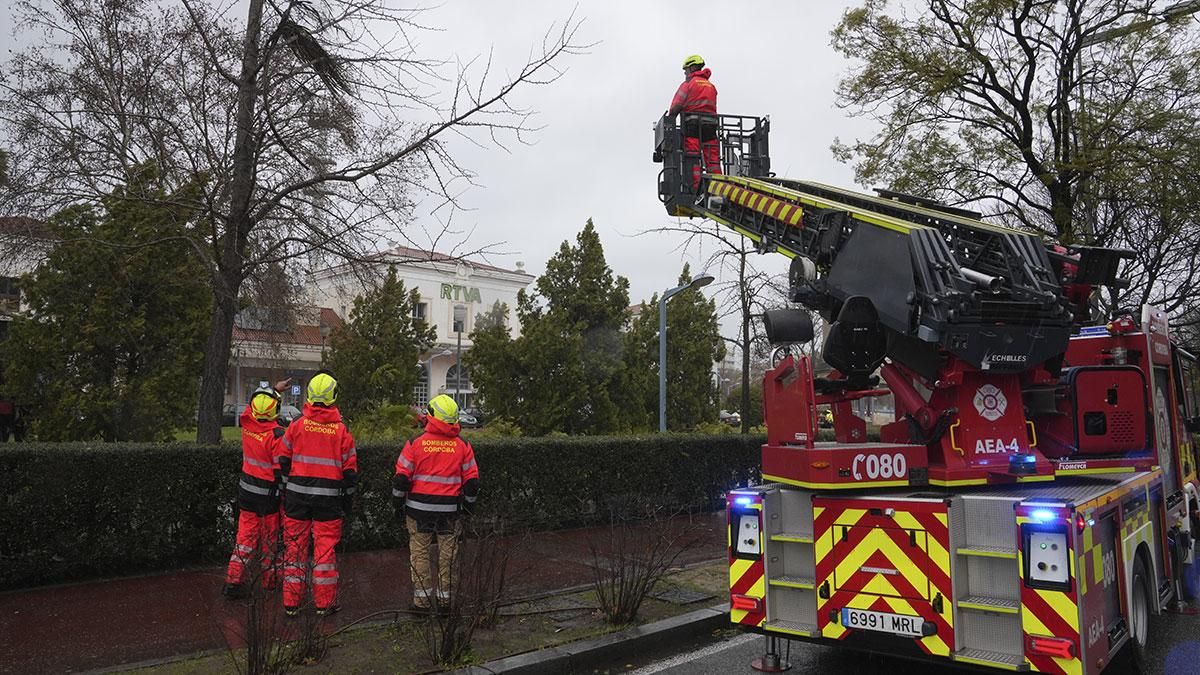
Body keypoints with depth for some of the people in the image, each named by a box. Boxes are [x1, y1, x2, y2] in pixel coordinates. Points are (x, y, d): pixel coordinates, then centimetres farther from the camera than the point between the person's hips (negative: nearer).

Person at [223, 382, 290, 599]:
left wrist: (275, 388, 26)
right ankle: (270, 578, 24)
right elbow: (281, 470, -19)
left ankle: (234, 580, 7)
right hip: (268, 494, -5)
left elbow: (253, 403, 17)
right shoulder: (276, 435, -23)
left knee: (245, 536, 10)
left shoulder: (247, 423, -7)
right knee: (269, 538, 11)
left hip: (247, 491, 5)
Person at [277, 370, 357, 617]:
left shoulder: (297, 425, -2)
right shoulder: (341, 430, -5)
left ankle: (291, 602, 16)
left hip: (297, 494, 1)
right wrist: (348, 497, 10)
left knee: (294, 546, 9)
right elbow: (350, 469, -1)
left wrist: (284, 489, 17)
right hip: (329, 497, -1)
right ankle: (325, 603, 13)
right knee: (325, 547, 6)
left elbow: (283, 462, 5)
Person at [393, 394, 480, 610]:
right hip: (449, 510, 1)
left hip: (419, 509, -1)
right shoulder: (463, 446, -1)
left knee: (420, 553, 8)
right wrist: (468, 505, 15)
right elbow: (472, 481, 2)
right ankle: (445, 597, 17)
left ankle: (421, 599, 11)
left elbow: (401, 477, -5)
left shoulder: (415, 443, -6)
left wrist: (398, 504, 7)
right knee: (447, 554, 11)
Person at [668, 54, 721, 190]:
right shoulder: (711, 86, 22)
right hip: (710, 124, 5)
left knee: (692, 158, -7)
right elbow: (712, 107, 15)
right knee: (713, 160, 1)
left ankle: (694, 187, -17)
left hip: (692, 124, -5)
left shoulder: (688, 83, 4)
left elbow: (676, 106, -3)